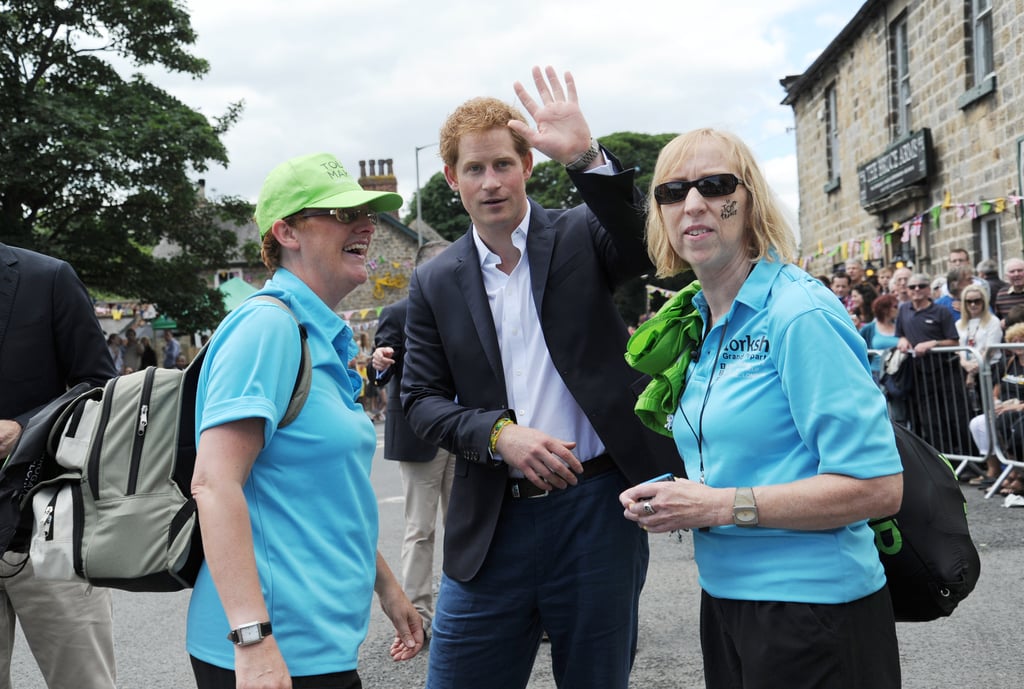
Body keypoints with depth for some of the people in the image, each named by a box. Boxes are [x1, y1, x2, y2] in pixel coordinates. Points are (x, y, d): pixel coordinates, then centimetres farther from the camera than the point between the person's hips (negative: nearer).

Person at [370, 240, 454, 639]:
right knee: (420, 530, 0)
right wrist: (380, 363, -29)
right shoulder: (398, 314, -6)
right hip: (419, 437, -6)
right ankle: (418, 614, 9)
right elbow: (381, 376, -8)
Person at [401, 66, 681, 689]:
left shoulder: (579, 235, 1)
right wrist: (500, 433, -14)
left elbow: (649, 246, -20)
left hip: (596, 507, -1)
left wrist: (586, 157, -32)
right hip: (493, 524, 2)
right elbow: (422, 400, 4)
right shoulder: (435, 283, 6)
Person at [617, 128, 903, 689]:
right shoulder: (700, 322, 8)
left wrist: (718, 505, -22)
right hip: (726, 598, 8)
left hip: (813, 606, -8)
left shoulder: (802, 315, -17)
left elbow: (877, 486, -21)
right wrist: (674, 497, -1)